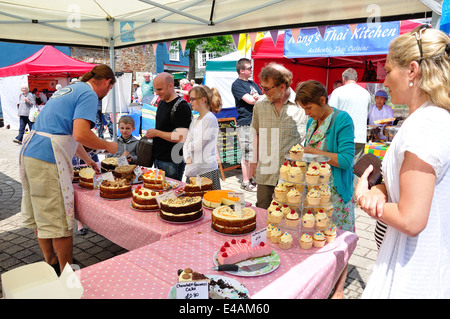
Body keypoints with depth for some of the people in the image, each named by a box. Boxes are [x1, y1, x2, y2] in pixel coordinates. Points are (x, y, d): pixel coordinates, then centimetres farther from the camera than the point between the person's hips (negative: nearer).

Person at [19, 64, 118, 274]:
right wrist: (108, 146, -3)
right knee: (59, 221, 0)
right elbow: (81, 135, -21)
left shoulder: (70, 89, 23)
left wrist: (88, 160, 36)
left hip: (29, 153, 10)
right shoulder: (89, 95, -7)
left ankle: (50, 261, 34)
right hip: (48, 160, -10)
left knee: (38, 215, 18)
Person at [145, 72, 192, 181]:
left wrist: (157, 133, -15)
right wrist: (151, 134, 8)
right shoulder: (161, 103, 12)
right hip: (158, 158, 9)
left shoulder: (181, 106, -16)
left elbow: (182, 138, -23)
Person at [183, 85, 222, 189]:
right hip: (193, 170, 7)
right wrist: (187, 158, -5)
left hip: (207, 170, -7)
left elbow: (198, 145, -15)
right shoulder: (195, 121, 16)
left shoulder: (210, 119, -9)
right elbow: (186, 145, 12)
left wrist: (190, 145, 5)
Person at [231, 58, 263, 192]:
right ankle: (245, 182, 7)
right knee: (247, 154, -4)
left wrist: (258, 98, -5)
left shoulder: (252, 83, 20)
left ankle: (250, 178, 23)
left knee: (255, 153, 11)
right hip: (245, 123, -8)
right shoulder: (237, 85, -6)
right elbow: (250, 100, -16)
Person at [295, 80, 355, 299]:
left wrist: (312, 152, -19)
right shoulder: (312, 122, 8)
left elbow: (346, 159, -20)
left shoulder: (342, 120, -13)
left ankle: (338, 289, 23)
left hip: (335, 192, -6)